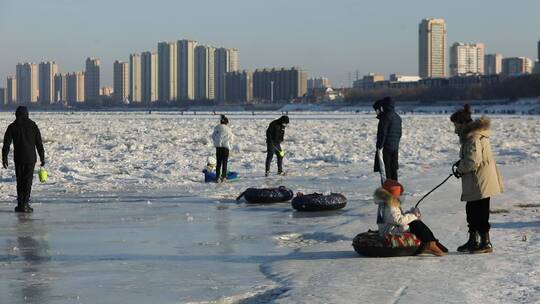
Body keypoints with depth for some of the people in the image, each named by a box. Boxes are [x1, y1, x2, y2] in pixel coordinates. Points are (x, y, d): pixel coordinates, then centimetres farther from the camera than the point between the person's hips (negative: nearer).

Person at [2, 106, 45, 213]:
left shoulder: (12, 127, 2)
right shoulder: (33, 125, 2)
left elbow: (6, 143, -3)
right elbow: (39, 143, 2)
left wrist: (4, 158, 0)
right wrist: (42, 158, 7)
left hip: (18, 158, 1)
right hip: (30, 158, -1)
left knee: (20, 181, 12)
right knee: (28, 181, -1)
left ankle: (20, 204, 12)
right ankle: (25, 204, -10)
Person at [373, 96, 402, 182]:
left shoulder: (385, 117, -13)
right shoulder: (397, 117, 13)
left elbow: (383, 133, -18)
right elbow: (399, 133, 18)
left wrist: (380, 147, -17)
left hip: (386, 147, -8)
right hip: (395, 148, 8)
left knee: (384, 171, -5)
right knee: (393, 170, 13)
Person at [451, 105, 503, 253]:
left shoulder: (474, 138, -20)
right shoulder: (470, 135, 13)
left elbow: (473, 161, -26)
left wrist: (460, 168, -11)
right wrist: (461, 164, 7)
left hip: (480, 183, -11)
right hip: (474, 184, 11)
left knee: (480, 213, -4)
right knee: (471, 211, 18)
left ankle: (486, 243, 4)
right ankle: (473, 241, 28)